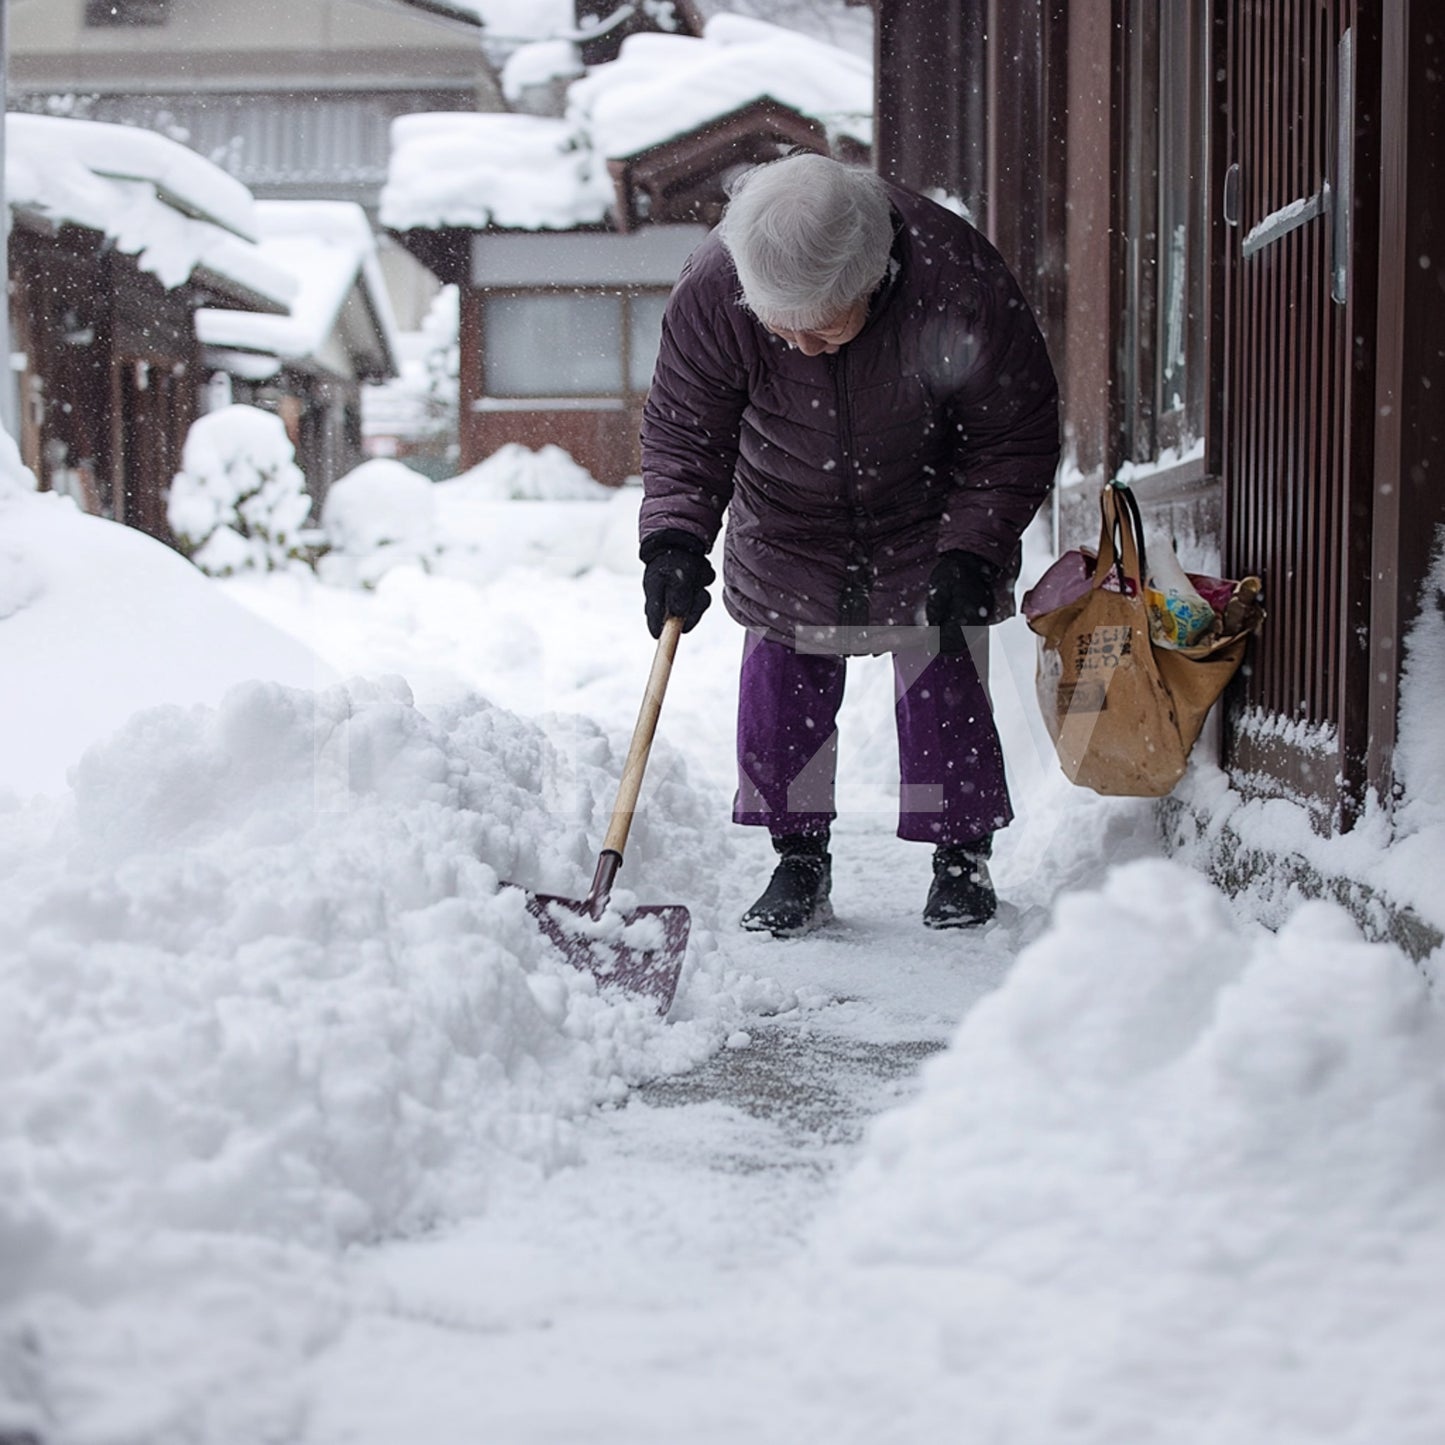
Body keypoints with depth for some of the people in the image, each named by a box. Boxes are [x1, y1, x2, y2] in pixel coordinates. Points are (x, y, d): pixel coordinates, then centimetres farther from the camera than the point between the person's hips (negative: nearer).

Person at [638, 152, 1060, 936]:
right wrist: (674, 539, -29)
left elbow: (1016, 433, -18)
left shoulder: (957, 282, -34)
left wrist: (973, 551, -24)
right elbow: (682, 432, -14)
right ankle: (799, 863, 13)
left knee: (942, 688, 0)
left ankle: (963, 858, 16)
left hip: (928, 525, -2)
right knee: (781, 690, 0)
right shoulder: (708, 293, -29)